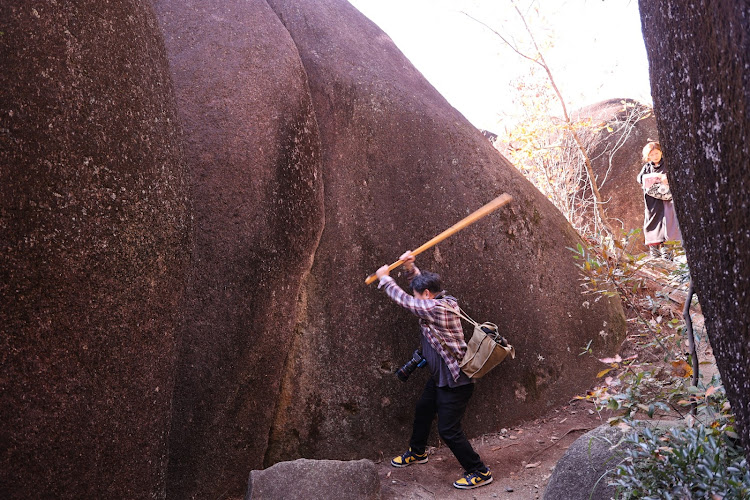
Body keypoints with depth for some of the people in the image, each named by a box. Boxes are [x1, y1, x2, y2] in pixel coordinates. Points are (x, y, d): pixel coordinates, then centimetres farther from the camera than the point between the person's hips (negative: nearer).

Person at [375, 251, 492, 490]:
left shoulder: (437, 308, -27)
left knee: (449, 430, -6)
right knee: (423, 410, 26)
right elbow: (419, 282, 18)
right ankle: (417, 452, 49)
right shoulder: (441, 301, 2)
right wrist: (410, 267, -3)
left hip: (455, 382, -11)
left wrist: (385, 278, -3)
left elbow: (404, 300, -18)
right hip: (439, 377, 11)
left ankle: (480, 472, 7)